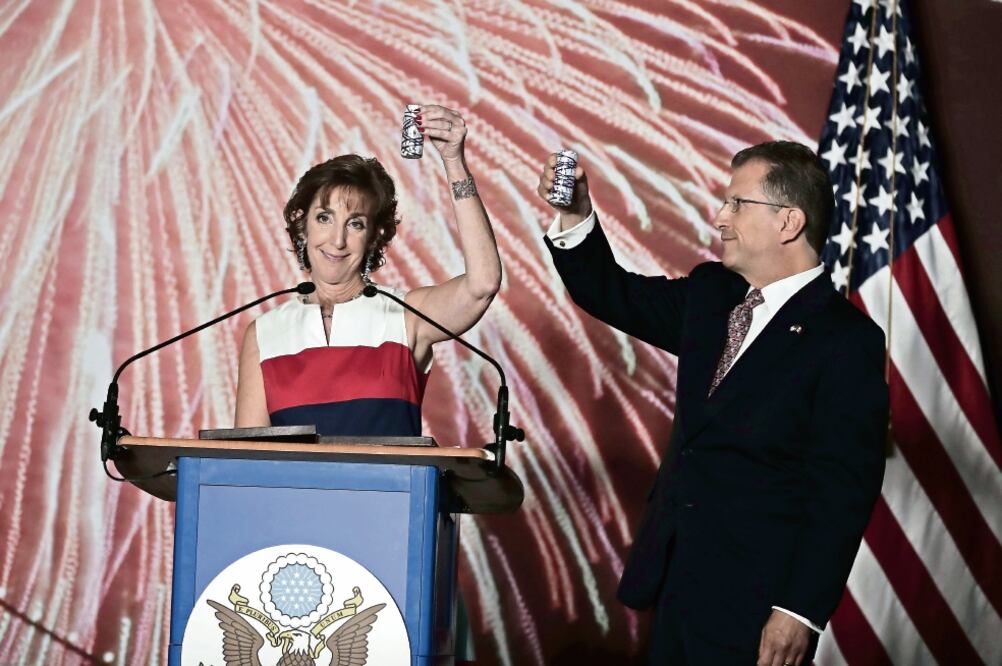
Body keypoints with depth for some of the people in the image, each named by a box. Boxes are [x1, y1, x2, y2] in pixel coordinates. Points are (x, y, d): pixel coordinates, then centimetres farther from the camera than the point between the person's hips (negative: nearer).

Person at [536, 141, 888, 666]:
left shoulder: (847, 341, -14)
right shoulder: (710, 295, 8)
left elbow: (843, 495, -17)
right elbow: (614, 296, 18)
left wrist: (802, 611, -20)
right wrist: (575, 217, 0)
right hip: (676, 581, 7)